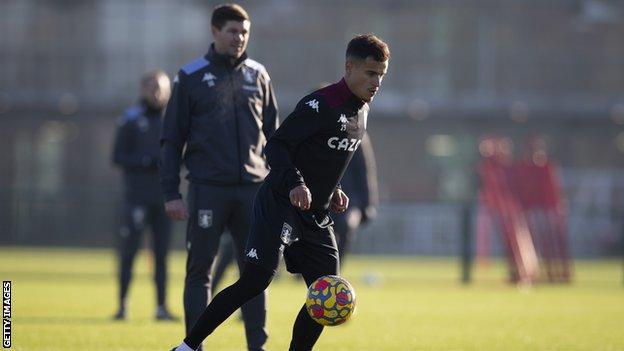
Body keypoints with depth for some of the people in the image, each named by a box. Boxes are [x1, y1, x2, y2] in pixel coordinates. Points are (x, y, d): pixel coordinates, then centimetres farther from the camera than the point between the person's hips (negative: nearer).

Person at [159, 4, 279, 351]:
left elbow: (274, 135, 15)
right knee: (200, 270, 0)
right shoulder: (191, 76, 2)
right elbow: (172, 139, 1)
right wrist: (171, 193, -5)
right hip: (208, 188, -3)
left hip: (253, 188, 3)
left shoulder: (258, 75, 11)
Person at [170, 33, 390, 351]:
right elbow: (276, 145, -18)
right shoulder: (320, 105, -16)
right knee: (255, 280, -17)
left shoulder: (361, 111, 12)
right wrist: (294, 183, -32)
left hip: (316, 216, 9)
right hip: (280, 206, -8)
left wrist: (333, 191, 11)